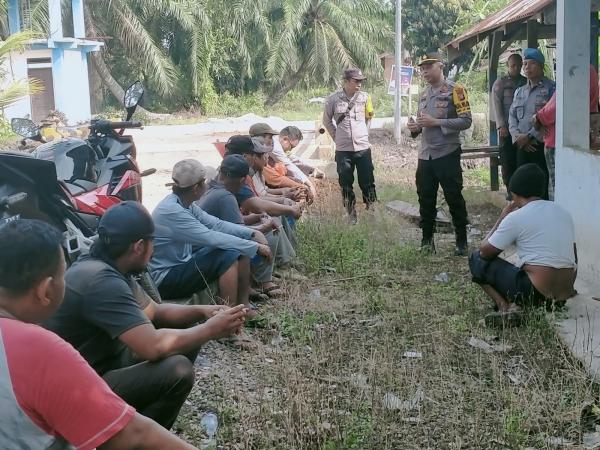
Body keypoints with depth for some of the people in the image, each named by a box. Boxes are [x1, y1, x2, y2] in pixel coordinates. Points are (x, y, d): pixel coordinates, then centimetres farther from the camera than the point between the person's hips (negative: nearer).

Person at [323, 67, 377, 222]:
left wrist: (363, 133, 13)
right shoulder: (333, 99, -6)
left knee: (367, 182, 4)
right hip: (343, 150, -1)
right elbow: (327, 120, 9)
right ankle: (351, 215, 17)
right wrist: (337, 137, 7)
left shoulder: (364, 97, -2)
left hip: (363, 147, 1)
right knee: (346, 184, 7)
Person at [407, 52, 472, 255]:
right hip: (425, 156, 6)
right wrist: (415, 127, 1)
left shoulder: (455, 90, -7)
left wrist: (436, 122, -21)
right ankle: (427, 240, 22)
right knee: (425, 199, 10)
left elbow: (466, 121, -14)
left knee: (454, 199, 1)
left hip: (447, 154, -6)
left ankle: (461, 242, 11)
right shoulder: (424, 94, 14)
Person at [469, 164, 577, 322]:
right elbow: (573, 259, 20)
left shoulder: (516, 217, -7)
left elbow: (485, 252, 1)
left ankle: (505, 306, -11)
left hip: (535, 293, -8)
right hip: (564, 294, 8)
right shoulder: (562, 212, 12)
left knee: (477, 259, 7)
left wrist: (502, 218, 10)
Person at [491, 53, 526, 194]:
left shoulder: (527, 82, 12)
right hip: (507, 128, -1)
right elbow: (496, 105, -1)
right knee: (507, 160, -1)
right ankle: (510, 189, 6)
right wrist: (501, 125, -12)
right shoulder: (500, 83, 7)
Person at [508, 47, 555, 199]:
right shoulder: (519, 91, 18)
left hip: (542, 146, -6)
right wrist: (518, 137, -6)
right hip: (522, 147, 6)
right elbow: (512, 117, 12)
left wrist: (529, 136, -14)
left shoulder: (550, 88, -3)